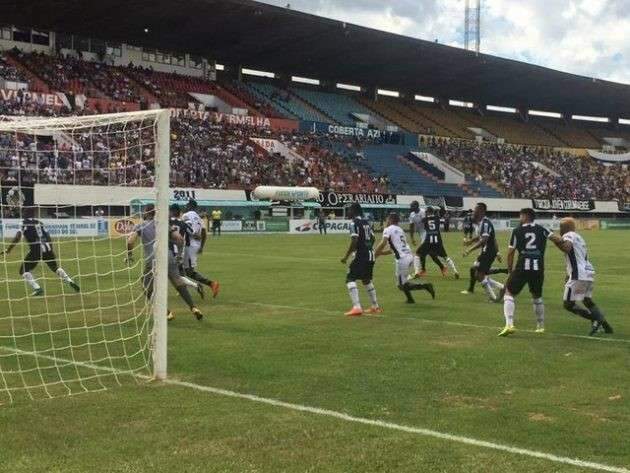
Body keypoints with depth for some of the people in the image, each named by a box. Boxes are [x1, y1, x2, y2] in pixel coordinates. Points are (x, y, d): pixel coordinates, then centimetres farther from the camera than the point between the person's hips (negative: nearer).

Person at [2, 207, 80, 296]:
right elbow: (48, 237, 19)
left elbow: (17, 237, -9)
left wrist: (8, 250, -6)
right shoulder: (39, 222, 19)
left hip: (36, 250, -5)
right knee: (55, 267, 25)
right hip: (48, 248, 6)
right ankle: (70, 282, 13)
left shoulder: (24, 223, 3)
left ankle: (37, 289, -9)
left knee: (24, 270, 6)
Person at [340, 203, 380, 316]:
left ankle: (357, 307, -19)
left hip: (361, 256, -9)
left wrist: (346, 256, -15)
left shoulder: (354, 223, -11)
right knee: (366, 280, 22)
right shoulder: (366, 222, 14)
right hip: (370, 255, 9)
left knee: (350, 279, -7)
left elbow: (354, 241, -19)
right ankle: (375, 307, 28)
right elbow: (372, 238, 18)